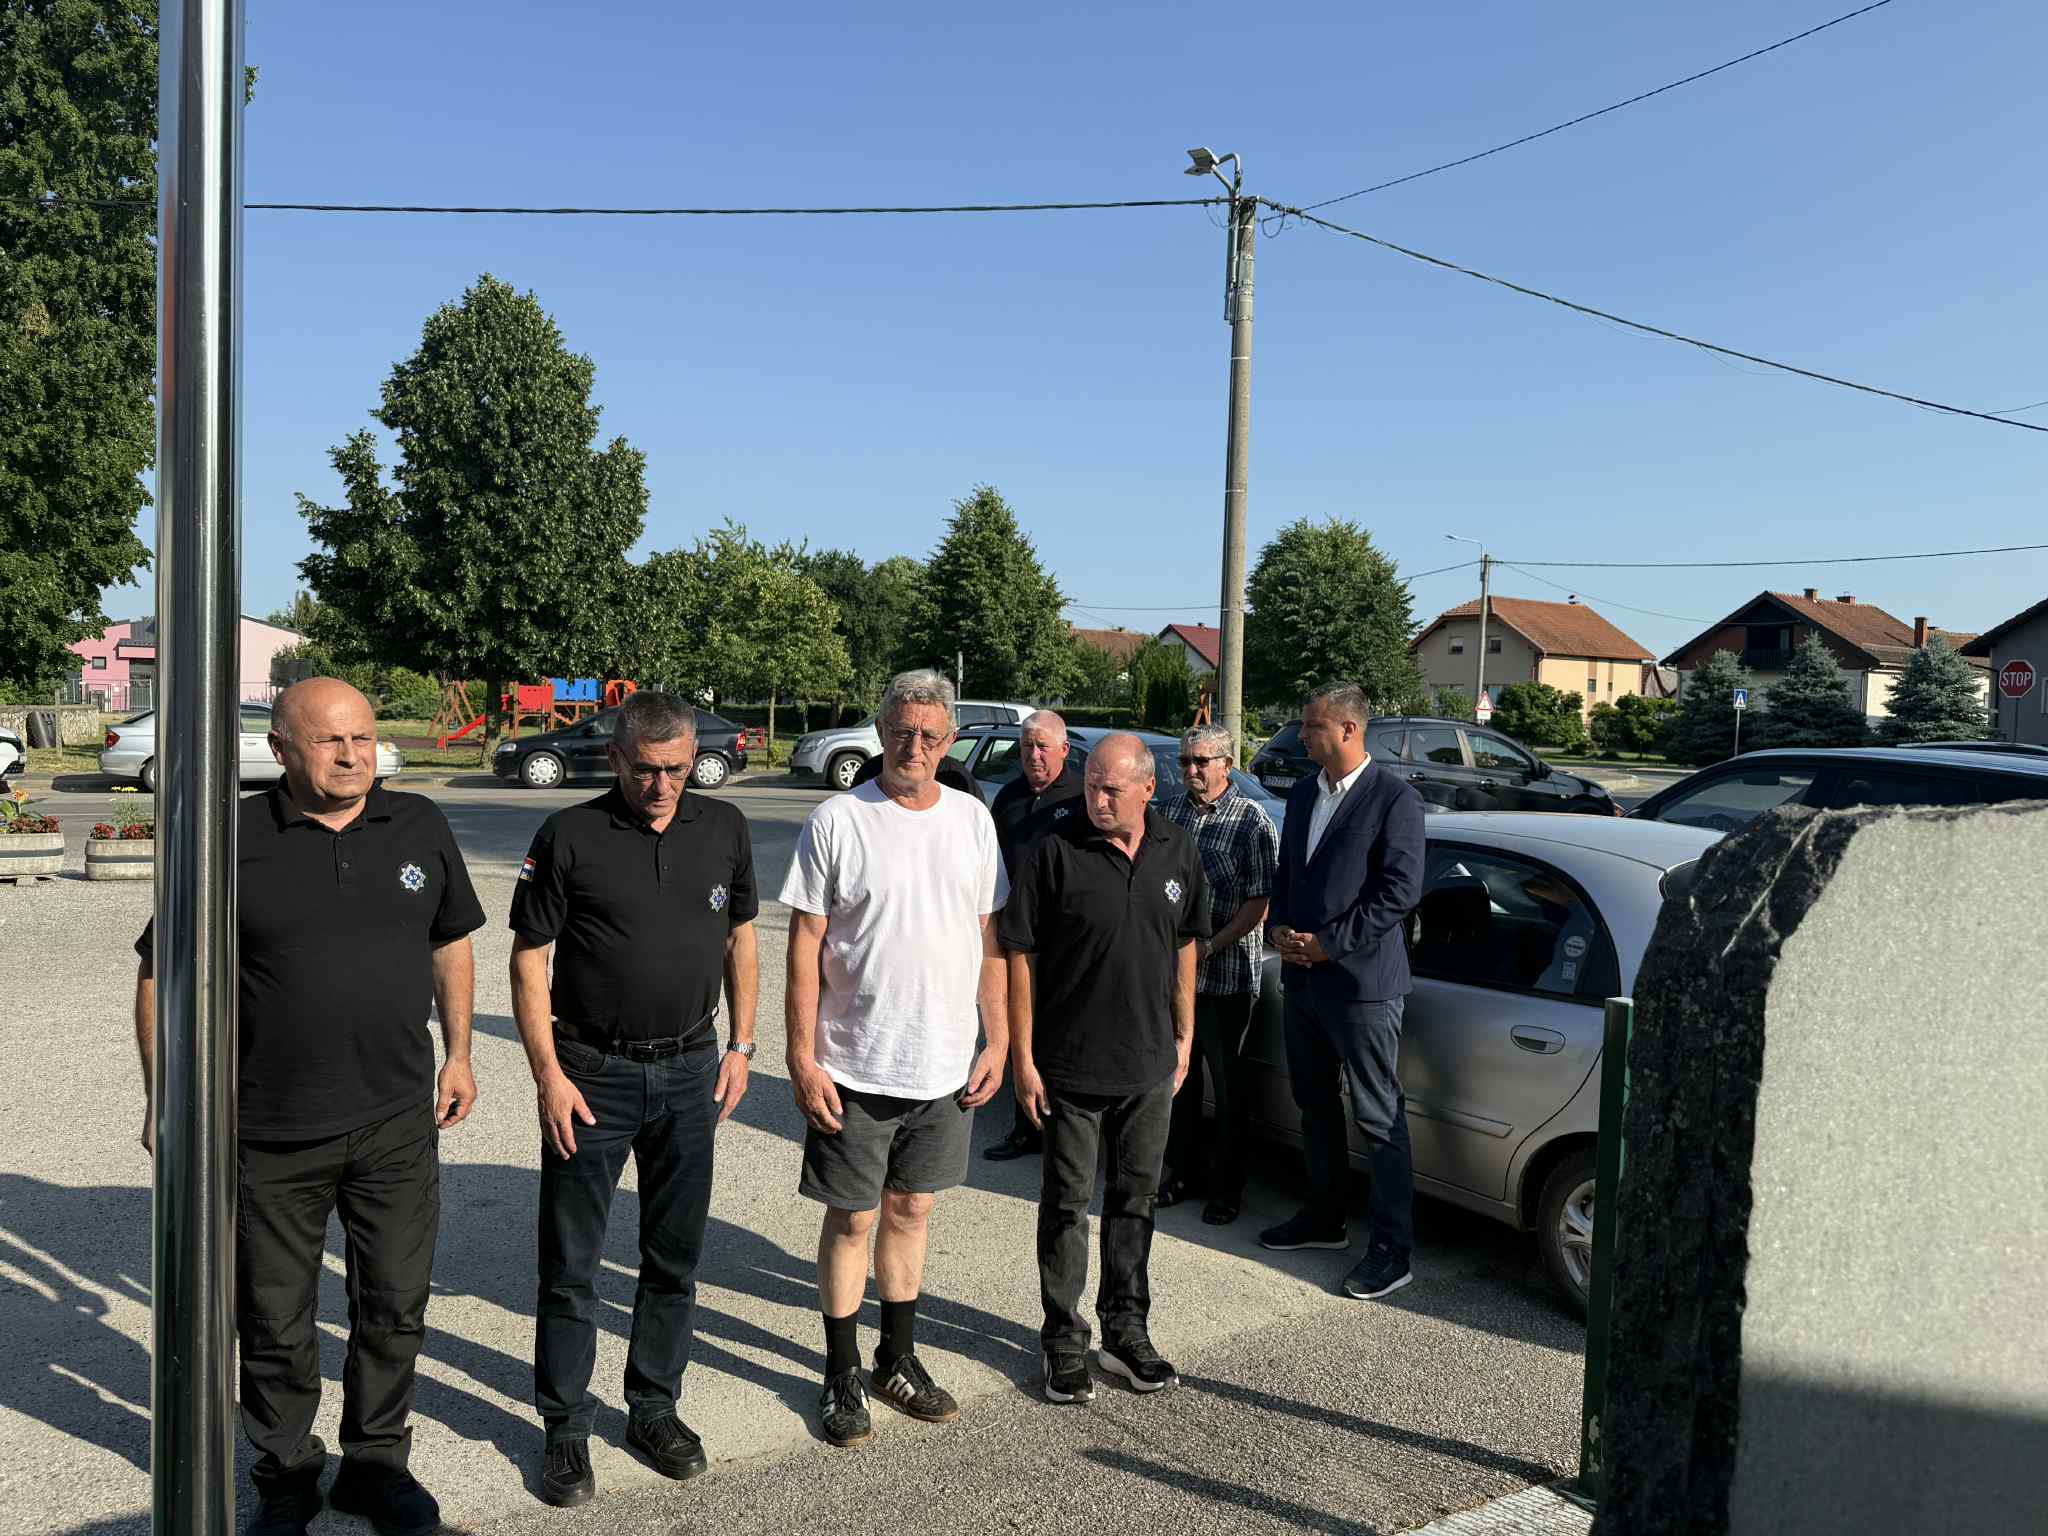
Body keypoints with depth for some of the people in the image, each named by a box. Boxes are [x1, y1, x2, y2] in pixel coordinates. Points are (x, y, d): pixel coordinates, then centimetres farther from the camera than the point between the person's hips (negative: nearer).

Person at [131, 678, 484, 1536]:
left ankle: (375, 1461, 34)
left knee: (395, 1309, 14)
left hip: (397, 1124, 3)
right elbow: (161, 976, -1)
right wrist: (162, 1099, -2)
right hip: (271, 1136, -2)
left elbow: (451, 943, 13)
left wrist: (458, 1054, 10)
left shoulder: (421, 828, 1)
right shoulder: (232, 844, -8)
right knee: (275, 1323, 13)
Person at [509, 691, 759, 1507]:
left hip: (689, 1072, 3)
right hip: (591, 1073, -3)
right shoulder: (570, 835, -9)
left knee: (675, 1256, 13)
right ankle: (566, 1429, 22)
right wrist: (549, 1075, -10)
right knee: (570, 1263, 6)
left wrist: (739, 1047, 6)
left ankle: (654, 1406, 31)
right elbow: (529, 957, -5)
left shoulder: (724, 829, 2)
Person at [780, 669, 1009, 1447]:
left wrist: (998, 1038, 6)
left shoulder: (972, 819, 4)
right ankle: (841, 1375, 24)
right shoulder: (837, 821, -9)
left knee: (910, 1210, 17)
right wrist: (803, 1057, -12)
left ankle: (898, 1360, 33)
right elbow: (805, 946, -8)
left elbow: (987, 938, 10)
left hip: (945, 1065, 4)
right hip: (855, 1067, -4)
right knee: (853, 1220, 7)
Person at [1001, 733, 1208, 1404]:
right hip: (1070, 1065, -4)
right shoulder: (1056, 853, -12)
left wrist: (1184, 1035, 11)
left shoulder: (1178, 853, 2)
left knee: (1135, 1198, 15)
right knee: (1067, 1204, 7)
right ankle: (1064, 1340, 21)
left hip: (1150, 1068, 4)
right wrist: (1023, 1058, -11)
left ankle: (1126, 1329, 30)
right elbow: (1021, 955, -10)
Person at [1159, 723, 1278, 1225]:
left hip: (1226, 973, -5)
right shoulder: (1170, 811, 7)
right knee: (1178, 1075, 15)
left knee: (1229, 1085, 6)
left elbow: (1260, 901, -12)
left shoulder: (1252, 820, -8)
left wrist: (1210, 946, -18)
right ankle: (1181, 1172, 30)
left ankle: (1227, 1187, 19)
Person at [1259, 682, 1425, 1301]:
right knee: (1314, 1105, 19)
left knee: (1381, 1120, -1)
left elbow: (1401, 890, -17)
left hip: (1361, 983, -8)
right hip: (1303, 979, 8)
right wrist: (1278, 928, 0)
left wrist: (1329, 944, -17)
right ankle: (1325, 1217, 35)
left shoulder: (1395, 798, -12)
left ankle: (1391, 1249, 8)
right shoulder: (1303, 795, 12)